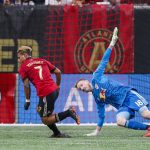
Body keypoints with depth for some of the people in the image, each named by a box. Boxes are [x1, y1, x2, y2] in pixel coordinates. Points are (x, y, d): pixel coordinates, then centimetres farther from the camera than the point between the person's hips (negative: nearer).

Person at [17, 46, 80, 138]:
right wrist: (58, 86, 28)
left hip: (46, 94, -7)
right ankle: (57, 133, 15)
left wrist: (27, 101, 4)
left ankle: (68, 112, -14)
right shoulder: (42, 61, 20)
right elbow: (58, 72, 17)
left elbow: (26, 85, -4)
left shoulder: (23, 67, 4)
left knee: (45, 120, 1)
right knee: (40, 110, 22)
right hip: (54, 89, 7)